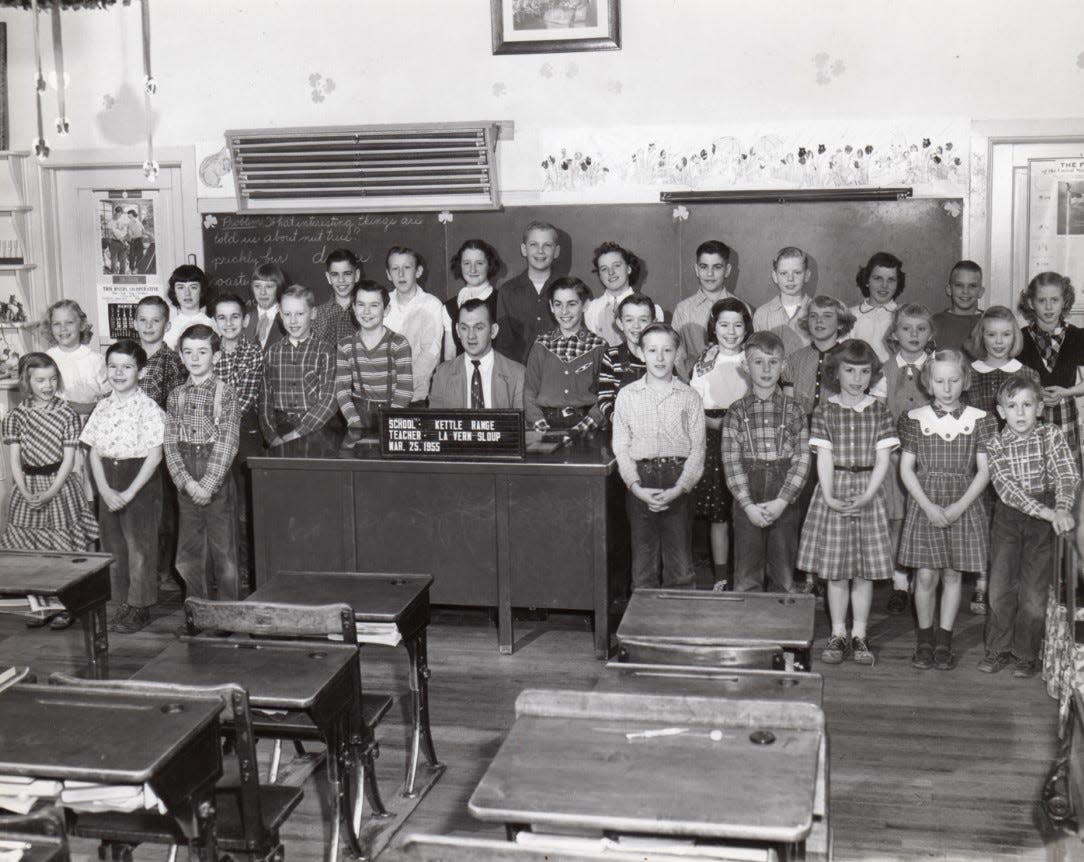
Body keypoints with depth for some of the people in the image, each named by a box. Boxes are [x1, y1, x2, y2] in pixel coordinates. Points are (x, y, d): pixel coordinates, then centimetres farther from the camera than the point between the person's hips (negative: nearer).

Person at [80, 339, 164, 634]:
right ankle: (124, 603, 23)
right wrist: (105, 490, -7)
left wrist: (129, 493, -17)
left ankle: (140, 607, 13)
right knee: (113, 544, 11)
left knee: (140, 545, 1)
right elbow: (94, 452, 6)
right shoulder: (103, 408, 6)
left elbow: (155, 455, -14)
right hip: (108, 480, 6)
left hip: (140, 480, -6)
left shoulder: (148, 408, -11)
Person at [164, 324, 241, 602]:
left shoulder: (226, 392, -2)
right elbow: (170, 444, 3)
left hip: (217, 482, -3)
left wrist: (208, 484, -14)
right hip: (186, 485, 4)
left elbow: (227, 443, -8)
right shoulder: (176, 395, 8)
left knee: (224, 552, 0)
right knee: (188, 556, 8)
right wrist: (188, 482, -10)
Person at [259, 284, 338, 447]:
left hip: (316, 431, -1)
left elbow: (329, 400, -4)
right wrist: (273, 437, -6)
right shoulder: (272, 352, 13)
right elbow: (265, 399, 9)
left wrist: (298, 433, -12)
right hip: (280, 429, 1)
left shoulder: (325, 351, 3)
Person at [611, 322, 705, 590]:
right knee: (643, 563, 3)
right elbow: (621, 448, 4)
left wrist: (679, 489, -11)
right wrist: (637, 487, -10)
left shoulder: (689, 397, 5)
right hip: (640, 483, 0)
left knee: (680, 565, 1)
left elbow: (697, 449, 2)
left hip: (679, 482, 0)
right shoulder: (627, 396, 7)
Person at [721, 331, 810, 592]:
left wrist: (781, 502, -12)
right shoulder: (737, 412, 3)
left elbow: (801, 460, -2)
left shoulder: (793, 410, 4)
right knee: (747, 579, 3)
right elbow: (731, 461, -3)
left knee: (783, 578, 7)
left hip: (784, 504, 1)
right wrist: (748, 505, -12)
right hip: (747, 504, 0)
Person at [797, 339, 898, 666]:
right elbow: (824, 457, -3)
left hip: (868, 493, 1)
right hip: (834, 491, -1)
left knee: (865, 570, 4)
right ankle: (838, 635, 15)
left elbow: (883, 459, -1)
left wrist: (867, 496, -13)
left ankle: (859, 635, 14)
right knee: (835, 571, 4)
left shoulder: (879, 411, 4)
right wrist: (829, 497, -15)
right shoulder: (825, 412, 2)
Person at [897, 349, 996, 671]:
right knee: (926, 575, -2)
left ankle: (944, 641, 17)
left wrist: (960, 506, -12)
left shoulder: (979, 420, 1)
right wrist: (929, 507, -11)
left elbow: (984, 471, -1)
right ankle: (925, 640, 13)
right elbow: (906, 469, 0)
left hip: (963, 504, 1)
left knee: (952, 574, 6)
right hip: (924, 504, 0)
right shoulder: (915, 419, 0)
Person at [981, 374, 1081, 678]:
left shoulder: (1051, 435, -4)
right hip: (1008, 516, 1)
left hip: (1046, 518, -1)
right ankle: (998, 649, 19)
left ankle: (1026, 654, 16)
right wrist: (1046, 512, -26)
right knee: (1000, 586, 4)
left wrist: (1062, 508, -30)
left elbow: (1069, 474, -12)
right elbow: (1007, 488, -16)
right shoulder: (995, 446, -5)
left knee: (1034, 590, 2)